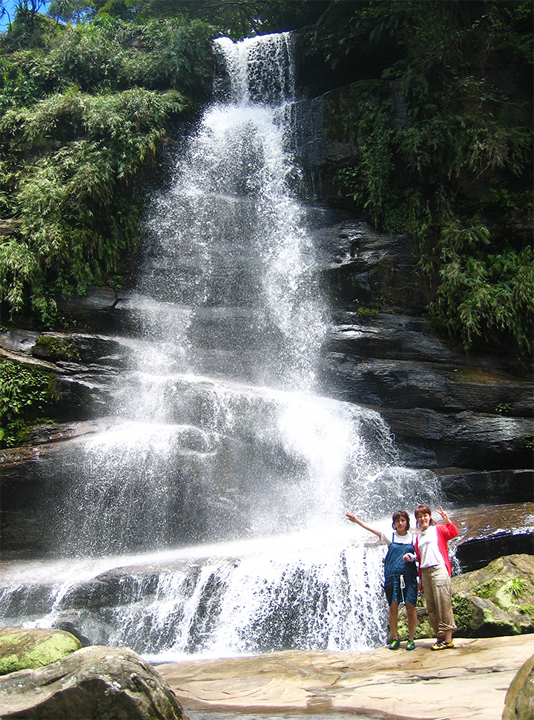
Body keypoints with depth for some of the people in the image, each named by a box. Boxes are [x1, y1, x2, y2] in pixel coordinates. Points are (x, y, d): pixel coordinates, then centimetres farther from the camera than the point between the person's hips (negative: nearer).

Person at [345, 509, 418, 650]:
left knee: (410, 607, -3)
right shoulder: (390, 536, 7)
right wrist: (357, 521, -5)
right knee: (393, 607, 0)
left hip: (409, 575, 0)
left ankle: (411, 639, 9)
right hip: (392, 575, 0)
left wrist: (411, 557, -11)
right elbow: (372, 529, 2)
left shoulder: (413, 537, 9)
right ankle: (395, 638, 13)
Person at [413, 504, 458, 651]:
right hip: (425, 572, 6)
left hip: (439, 569, -6)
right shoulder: (418, 537, 21)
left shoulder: (438, 529, 5)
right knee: (431, 607, 4)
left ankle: (448, 639, -6)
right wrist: (420, 577, 21)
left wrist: (448, 521, -32)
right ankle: (440, 636, 9)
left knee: (443, 604, -8)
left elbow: (453, 533, -15)